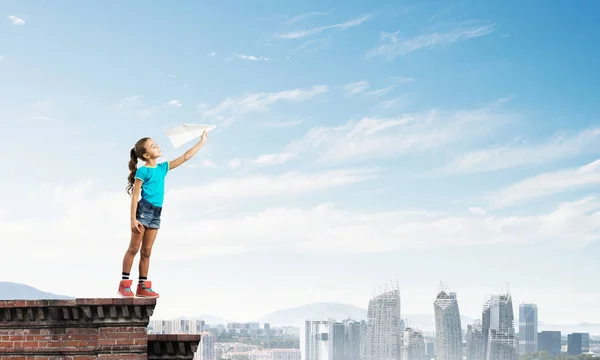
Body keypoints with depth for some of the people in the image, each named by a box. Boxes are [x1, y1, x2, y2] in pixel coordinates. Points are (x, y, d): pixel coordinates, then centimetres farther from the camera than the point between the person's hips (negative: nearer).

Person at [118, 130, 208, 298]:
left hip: (156, 213, 6)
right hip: (143, 210, -6)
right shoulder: (143, 171, -6)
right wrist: (133, 219, -16)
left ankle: (143, 287, 9)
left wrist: (201, 142, 12)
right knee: (134, 248, -3)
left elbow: (184, 157, 15)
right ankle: (124, 284, 2)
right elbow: (135, 196, -9)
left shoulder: (162, 168, 13)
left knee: (146, 251, 8)